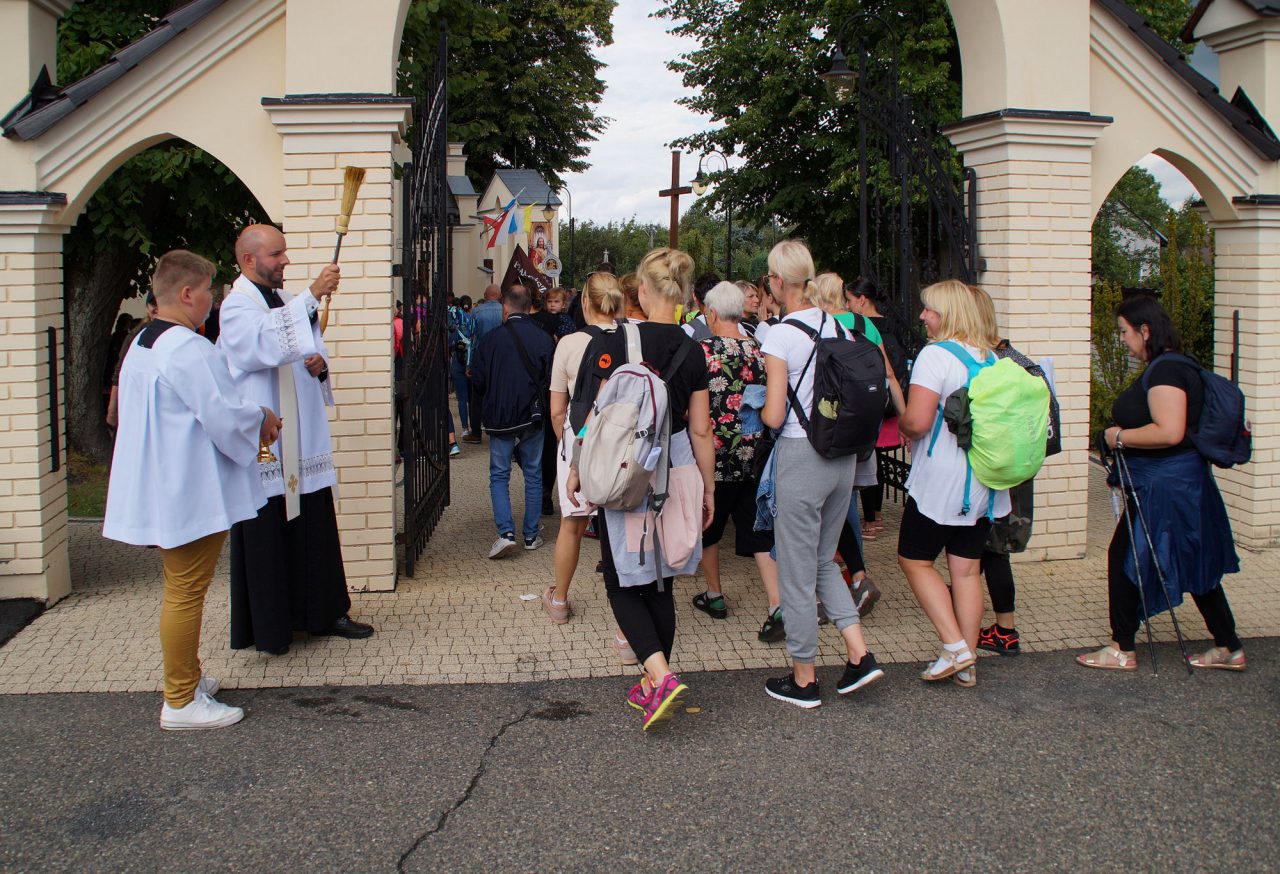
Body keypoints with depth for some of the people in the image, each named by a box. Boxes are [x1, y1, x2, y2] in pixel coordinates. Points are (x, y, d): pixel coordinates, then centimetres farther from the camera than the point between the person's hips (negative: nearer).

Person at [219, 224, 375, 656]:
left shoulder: (287, 301, 15)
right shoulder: (236, 307, -10)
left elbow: (308, 349, 25)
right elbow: (269, 345, -30)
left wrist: (320, 363, 0)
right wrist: (312, 296, -34)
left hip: (302, 440, 8)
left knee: (314, 528, 11)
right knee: (266, 535, 0)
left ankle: (324, 611, 21)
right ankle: (267, 625, 10)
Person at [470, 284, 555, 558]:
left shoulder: (491, 339, -8)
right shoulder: (543, 338, -5)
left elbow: (477, 381, -4)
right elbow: (550, 379, -5)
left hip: (500, 419, -1)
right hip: (532, 418, 2)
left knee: (499, 476, 7)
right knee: (533, 475, 13)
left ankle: (506, 532, -8)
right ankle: (531, 535, 16)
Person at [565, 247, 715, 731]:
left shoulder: (611, 344, -11)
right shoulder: (692, 352, -1)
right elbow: (701, 430, 2)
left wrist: (578, 469, 3)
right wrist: (709, 489, 12)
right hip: (676, 472, 4)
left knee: (623, 583, 7)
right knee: (660, 584, 15)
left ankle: (662, 678, -11)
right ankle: (652, 687, 25)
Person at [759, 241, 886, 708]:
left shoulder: (780, 336, -13)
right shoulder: (839, 327, 5)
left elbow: (773, 417, -15)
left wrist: (761, 412, 5)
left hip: (800, 457, -7)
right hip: (843, 455, 7)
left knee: (797, 572, 6)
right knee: (824, 561, 22)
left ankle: (804, 680, 16)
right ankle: (860, 654, 14)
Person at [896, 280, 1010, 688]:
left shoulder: (935, 355, -15)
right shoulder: (993, 358, 8)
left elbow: (916, 421, -21)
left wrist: (901, 423, -1)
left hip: (940, 484, -7)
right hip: (985, 482, 7)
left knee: (915, 560, 8)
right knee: (966, 569, 11)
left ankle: (955, 646, 0)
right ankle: (967, 663, 15)